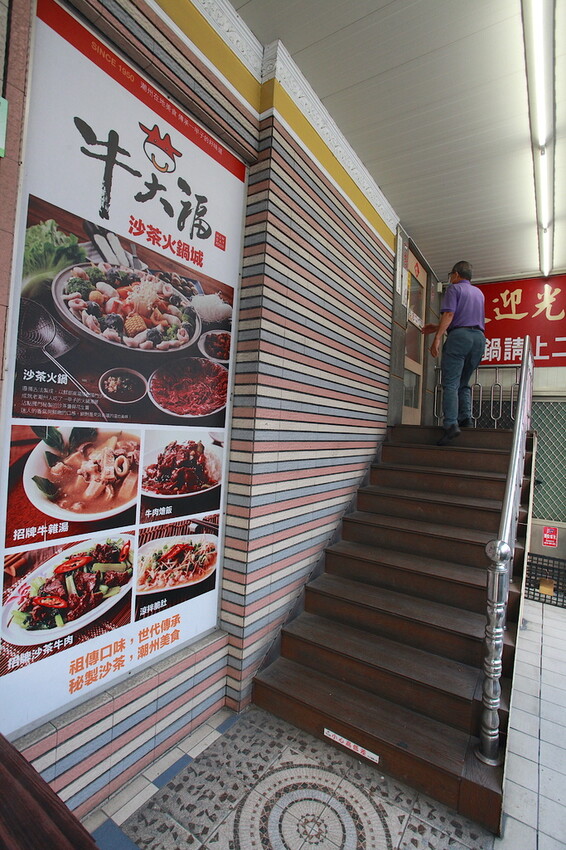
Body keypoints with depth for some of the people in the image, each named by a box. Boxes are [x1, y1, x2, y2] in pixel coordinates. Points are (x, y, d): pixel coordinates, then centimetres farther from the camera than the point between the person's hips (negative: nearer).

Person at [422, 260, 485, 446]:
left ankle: (451, 424, -24)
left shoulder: (454, 288, 6)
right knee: (464, 383, 15)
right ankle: (465, 418, 3)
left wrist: (437, 337, -15)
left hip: (459, 336, -7)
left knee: (451, 383, -12)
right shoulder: (479, 293, 27)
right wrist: (437, 327, 32)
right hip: (479, 337, 7)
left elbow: (449, 314, -9)